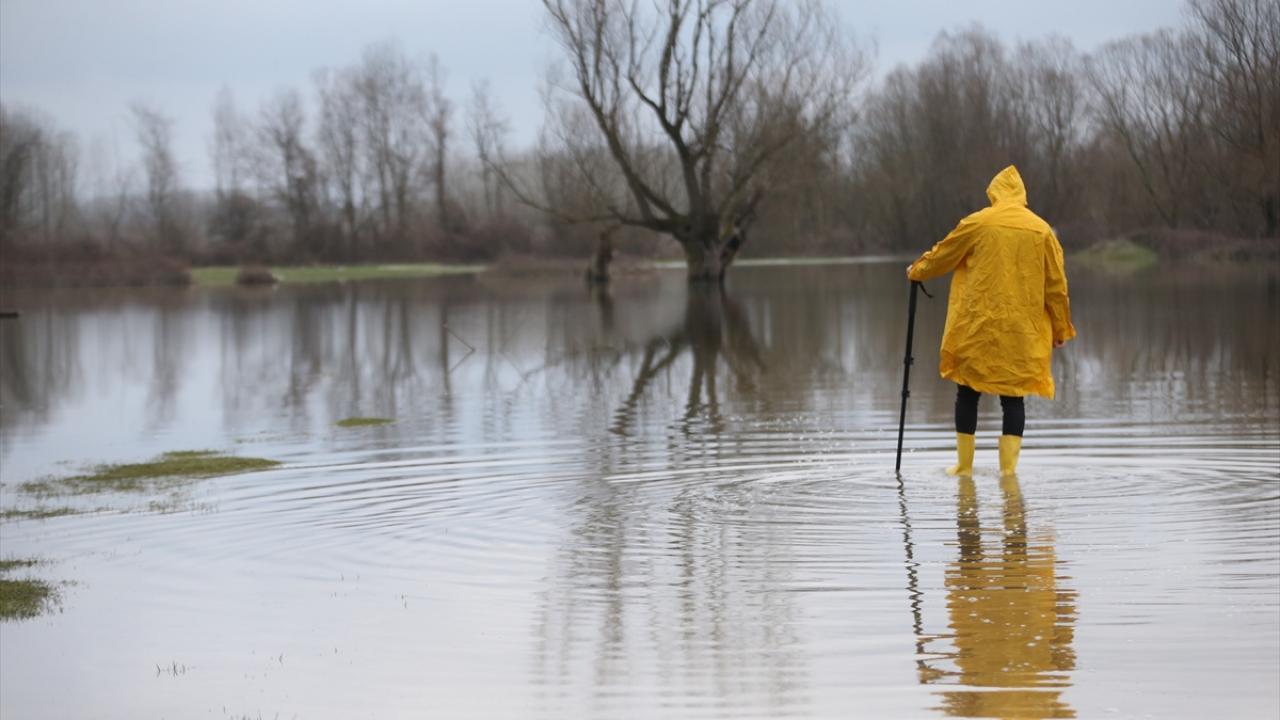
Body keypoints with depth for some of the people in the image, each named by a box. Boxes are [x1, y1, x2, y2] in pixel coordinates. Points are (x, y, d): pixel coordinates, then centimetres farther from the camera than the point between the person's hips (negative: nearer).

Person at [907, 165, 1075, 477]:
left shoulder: (977, 223, -3)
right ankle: (1008, 467, 0)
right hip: (1023, 331, 1)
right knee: (1014, 396, 6)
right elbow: (1056, 284, 5)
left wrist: (916, 271, 29)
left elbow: (942, 256, 9)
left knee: (968, 393, 10)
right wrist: (1060, 328, 15)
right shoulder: (1041, 229, 2)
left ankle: (964, 465, 13)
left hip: (976, 327, -1)